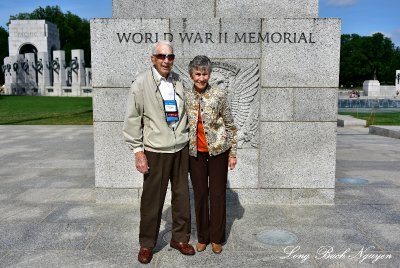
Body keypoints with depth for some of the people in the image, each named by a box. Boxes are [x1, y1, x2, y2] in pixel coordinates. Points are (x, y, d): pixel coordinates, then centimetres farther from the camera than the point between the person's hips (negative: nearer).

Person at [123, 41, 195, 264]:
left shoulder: (179, 81, 7)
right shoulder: (142, 83, -5)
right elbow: (132, 119, -5)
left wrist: (187, 140, 13)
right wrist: (138, 151, -8)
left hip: (181, 149, 4)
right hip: (155, 151, -4)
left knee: (182, 195, 12)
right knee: (152, 199, 4)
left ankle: (180, 238, 29)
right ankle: (147, 244, 21)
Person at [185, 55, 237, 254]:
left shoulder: (219, 95, -7)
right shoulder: (185, 97, -1)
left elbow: (230, 125, -2)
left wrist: (233, 153, -3)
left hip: (218, 150, -2)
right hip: (195, 152, 2)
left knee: (218, 193, 6)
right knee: (200, 193, 10)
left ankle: (217, 238, 21)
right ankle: (202, 237, 25)